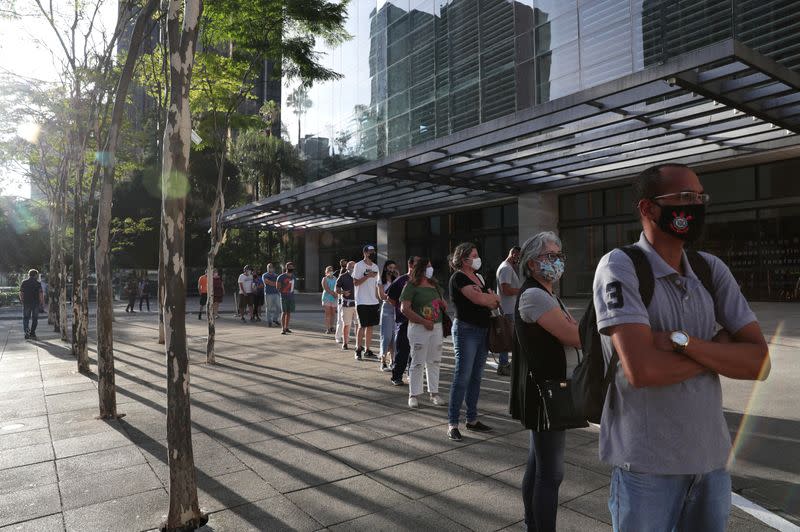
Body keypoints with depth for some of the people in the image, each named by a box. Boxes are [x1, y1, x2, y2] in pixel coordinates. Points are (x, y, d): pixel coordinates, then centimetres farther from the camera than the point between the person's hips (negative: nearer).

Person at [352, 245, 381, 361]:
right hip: (362, 302, -6)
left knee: (370, 326, 8)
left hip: (374, 302, 6)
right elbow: (355, 282, -10)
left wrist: (377, 299, 13)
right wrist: (367, 276, -20)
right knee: (362, 326, -3)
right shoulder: (359, 265, -5)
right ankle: (358, 349, 7)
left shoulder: (375, 267, 14)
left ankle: (367, 350, 16)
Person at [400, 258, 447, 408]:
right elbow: (404, 309, -16)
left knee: (434, 362, 11)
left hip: (437, 327, 6)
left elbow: (444, 304, 25)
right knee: (417, 362, 0)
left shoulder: (435, 285, 14)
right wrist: (424, 322, -19)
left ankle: (434, 393, 21)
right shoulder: (411, 286, -7)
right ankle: (413, 395, 10)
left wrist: (442, 304, -1)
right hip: (419, 328, -6)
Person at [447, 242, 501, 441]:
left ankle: (472, 419, 21)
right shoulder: (458, 277, -9)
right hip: (466, 330, -8)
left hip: (483, 330, 8)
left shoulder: (478, 277, 16)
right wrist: (493, 298, -1)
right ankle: (452, 423, 2)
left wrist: (487, 298, -10)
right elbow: (478, 298, -21)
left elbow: (494, 302, 11)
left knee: (476, 377, 11)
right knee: (462, 377, -6)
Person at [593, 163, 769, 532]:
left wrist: (683, 341, -20)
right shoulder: (620, 267, -16)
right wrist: (719, 349, -10)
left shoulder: (711, 270, 2)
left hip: (712, 457, 5)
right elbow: (641, 369, -26)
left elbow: (760, 362, -4)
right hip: (647, 463, -5)